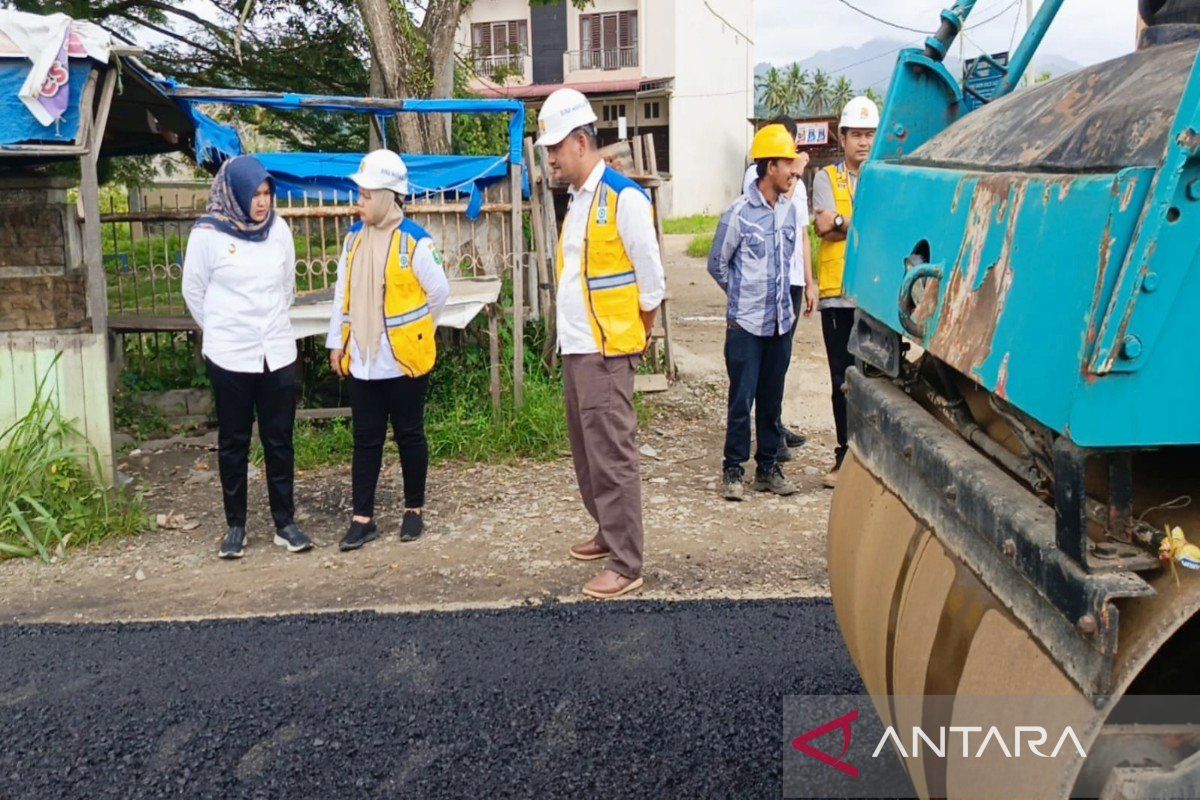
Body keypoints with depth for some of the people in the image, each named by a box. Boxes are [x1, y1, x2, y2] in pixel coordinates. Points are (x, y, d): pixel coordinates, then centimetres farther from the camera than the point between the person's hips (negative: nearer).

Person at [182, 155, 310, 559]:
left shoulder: (278, 228, 1)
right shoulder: (208, 234, -8)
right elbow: (193, 291, 3)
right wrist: (220, 330, 11)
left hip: (278, 353, 3)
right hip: (230, 356, -3)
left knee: (280, 439, 7)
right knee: (233, 442, 8)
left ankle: (285, 522, 17)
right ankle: (235, 525, 18)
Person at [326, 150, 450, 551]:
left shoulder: (415, 241, -12)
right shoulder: (355, 237, 6)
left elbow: (439, 292, -4)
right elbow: (343, 292, 11)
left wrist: (410, 327, 7)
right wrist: (337, 341, 9)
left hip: (405, 359, -5)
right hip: (362, 360, 5)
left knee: (409, 435, 9)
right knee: (366, 439, 9)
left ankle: (414, 510, 24)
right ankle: (362, 518, 16)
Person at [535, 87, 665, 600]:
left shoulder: (624, 198, -12)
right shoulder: (577, 200, 14)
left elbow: (650, 279, -9)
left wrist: (636, 336, 1)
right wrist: (569, 336, 16)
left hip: (607, 351, -9)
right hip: (575, 347, 9)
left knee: (612, 456, -5)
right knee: (586, 452, 17)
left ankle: (626, 566, 2)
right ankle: (609, 533, 33)